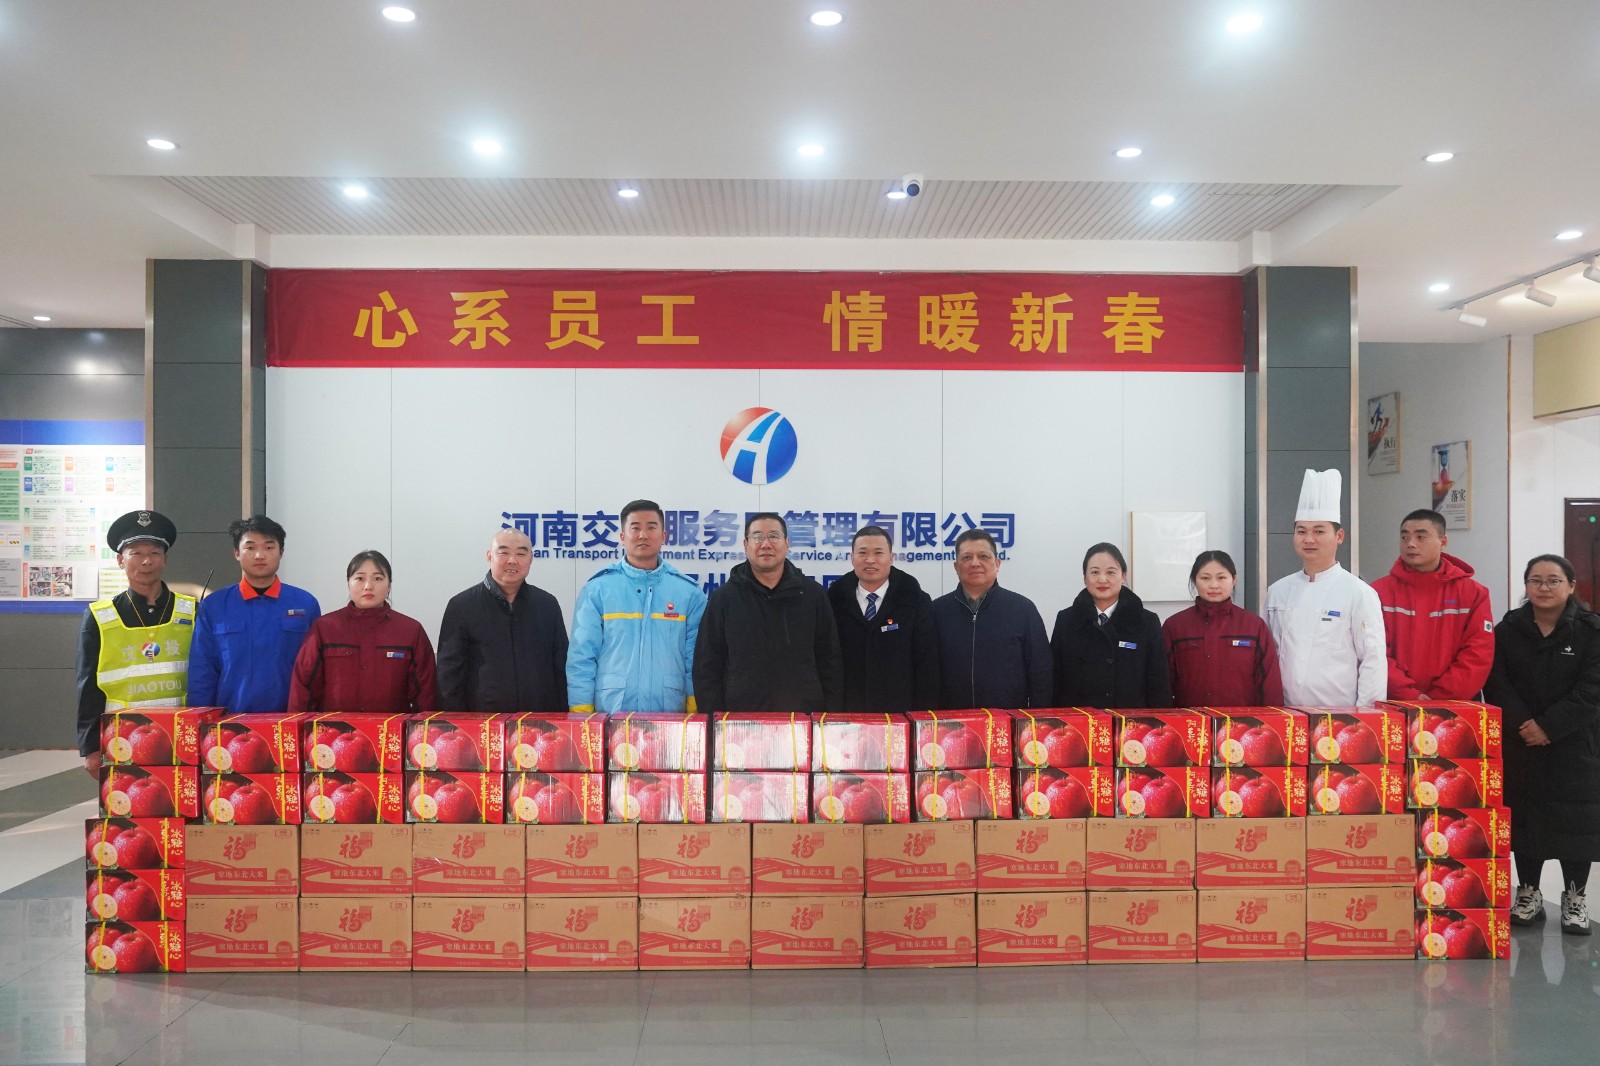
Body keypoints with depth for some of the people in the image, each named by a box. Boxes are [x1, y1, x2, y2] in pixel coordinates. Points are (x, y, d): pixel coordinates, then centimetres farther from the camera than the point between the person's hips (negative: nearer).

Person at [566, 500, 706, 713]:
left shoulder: (688, 591, 5)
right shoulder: (597, 589, 1)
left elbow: (696, 661, 6)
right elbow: (581, 658, 0)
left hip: (670, 718, 1)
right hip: (609, 715, -1)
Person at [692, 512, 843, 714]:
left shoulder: (812, 594, 6)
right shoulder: (724, 597, 4)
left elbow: (830, 661, 7)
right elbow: (707, 667, 3)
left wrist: (831, 717, 1)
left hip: (804, 717, 1)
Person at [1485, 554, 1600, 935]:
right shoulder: (1508, 629, 3)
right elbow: (1497, 683, -3)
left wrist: (1548, 726, -17)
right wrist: (1522, 724, -16)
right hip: (1521, 744, 2)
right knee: (1524, 816, 7)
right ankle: (1528, 893, 19)